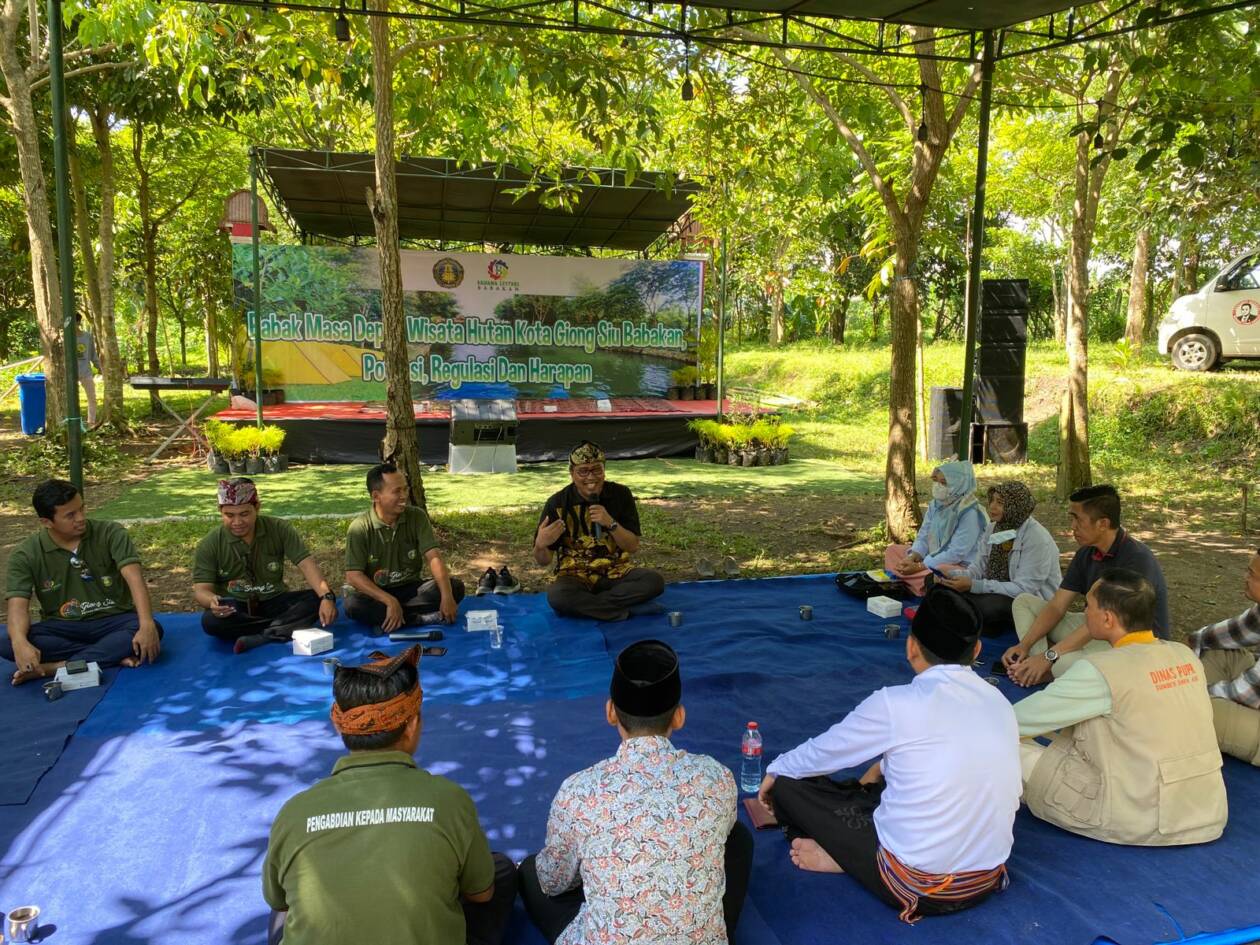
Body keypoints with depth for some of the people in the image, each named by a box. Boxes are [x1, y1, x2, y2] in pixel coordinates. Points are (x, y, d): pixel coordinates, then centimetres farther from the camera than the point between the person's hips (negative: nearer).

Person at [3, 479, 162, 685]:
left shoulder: (111, 533, -10)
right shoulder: (26, 555, -6)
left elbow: (134, 578, -22)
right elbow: (18, 605, -16)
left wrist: (147, 625, -38)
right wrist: (20, 643, -39)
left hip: (113, 621, -1)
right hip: (62, 627, 1)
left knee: (154, 630, -32)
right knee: (7, 645, -27)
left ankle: (55, 668, -33)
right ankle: (116, 655, -28)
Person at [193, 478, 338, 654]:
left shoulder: (279, 529, -9)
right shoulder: (209, 546, -9)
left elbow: (306, 563, -16)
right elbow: (200, 589, -11)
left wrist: (327, 596, -34)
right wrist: (212, 600, -37)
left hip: (274, 603, 1)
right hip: (234, 609, -1)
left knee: (317, 599, -24)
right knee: (210, 621, -34)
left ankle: (259, 638, -33)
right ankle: (285, 627, -26)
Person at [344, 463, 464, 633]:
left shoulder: (417, 517, -6)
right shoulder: (359, 528, -13)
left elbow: (433, 557, -15)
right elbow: (353, 576, -18)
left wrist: (447, 596, -31)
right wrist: (390, 601, -30)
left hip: (412, 590, 2)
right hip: (377, 594, -2)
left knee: (456, 586, -21)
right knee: (353, 604, -34)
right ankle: (422, 618, -25)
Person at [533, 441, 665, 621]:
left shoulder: (621, 494, -3)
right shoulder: (558, 503, -8)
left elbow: (633, 547, -4)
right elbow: (544, 561, -5)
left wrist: (611, 523, -21)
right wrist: (540, 545, -29)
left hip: (617, 572, 2)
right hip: (576, 575, -2)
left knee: (654, 581, -25)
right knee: (556, 595, -35)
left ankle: (583, 605, -19)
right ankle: (627, 610, -21)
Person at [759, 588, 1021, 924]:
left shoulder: (897, 704, -17)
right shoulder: (1000, 703, 0)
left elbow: (819, 754, 0)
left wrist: (775, 771, 19)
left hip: (918, 886, -6)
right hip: (989, 877, 6)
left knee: (790, 781, 3)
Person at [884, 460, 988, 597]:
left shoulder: (969, 513, -20)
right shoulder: (935, 504, 4)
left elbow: (956, 553, -25)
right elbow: (923, 537, 5)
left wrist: (920, 567, -25)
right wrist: (911, 558, -17)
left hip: (959, 566, -9)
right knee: (893, 550, 3)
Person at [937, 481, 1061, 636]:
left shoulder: (1037, 538, -21)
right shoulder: (994, 527, 2)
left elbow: (1024, 589, -24)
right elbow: (980, 565, 5)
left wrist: (974, 585, -29)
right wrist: (960, 578, -17)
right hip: (999, 594, 7)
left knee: (990, 605, -35)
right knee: (953, 592, -16)